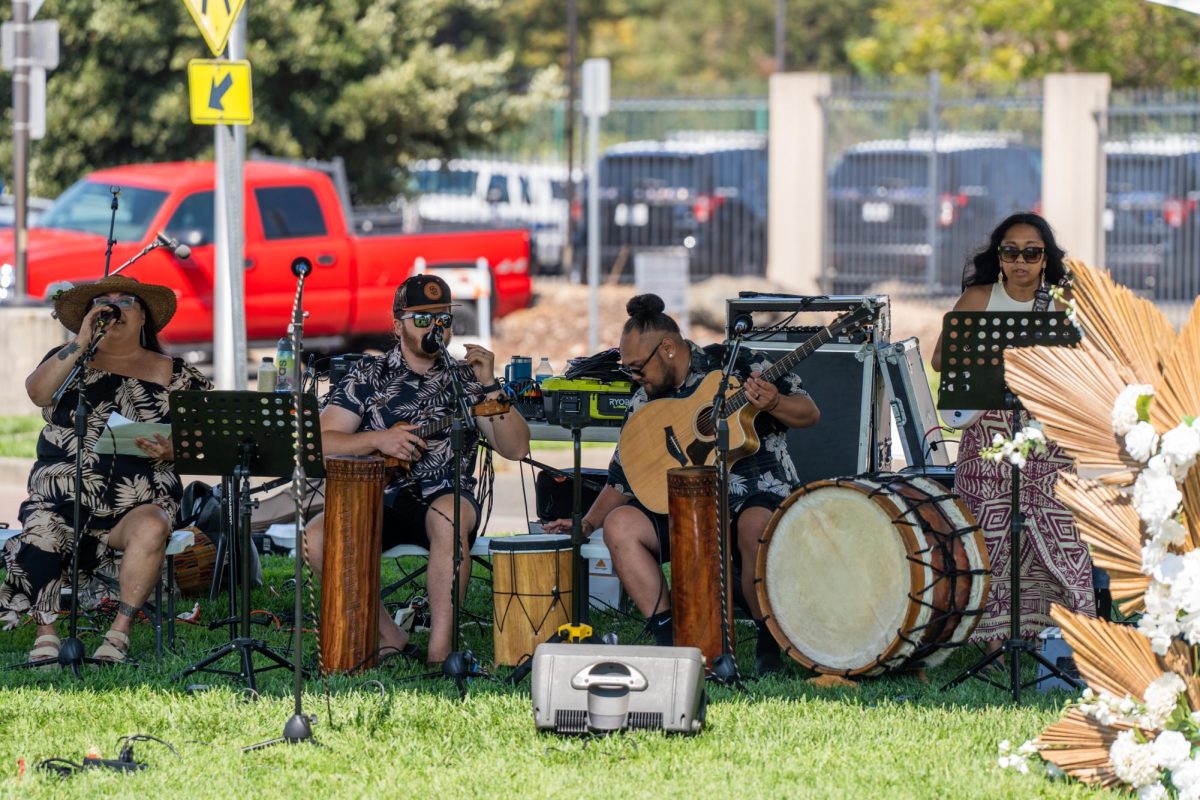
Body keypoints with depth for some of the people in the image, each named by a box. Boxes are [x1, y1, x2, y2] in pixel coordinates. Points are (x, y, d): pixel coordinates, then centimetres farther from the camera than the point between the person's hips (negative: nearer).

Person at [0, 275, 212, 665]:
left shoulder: (173, 374, 13)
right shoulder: (69, 360, 15)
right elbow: (38, 391, -7)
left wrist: (172, 451, -17)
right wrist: (81, 342, -12)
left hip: (140, 501, 0)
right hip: (62, 497, 0)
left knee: (150, 529, -34)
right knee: (40, 536, -31)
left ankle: (120, 631, -24)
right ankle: (46, 633, -14)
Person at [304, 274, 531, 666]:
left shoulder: (464, 379, 9)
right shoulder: (368, 375, 9)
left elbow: (516, 449, 1)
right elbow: (322, 443, 0)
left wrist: (489, 387, -10)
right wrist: (378, 440, -17)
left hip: (444, 497, -1)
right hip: (377, 499, 1)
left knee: (448, 516, -38)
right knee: (317, 538, -28)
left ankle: (440, 650, -36)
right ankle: (389, 637, -13)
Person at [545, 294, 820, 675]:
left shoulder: (733, 365, -4)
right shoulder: (645, 404, 11)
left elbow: (809, 414, -4)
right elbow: (623, 479, 19)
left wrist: (773, 403, -24)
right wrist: (587, 523, 10)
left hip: (759, 493, -5)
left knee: (756, 526, -40)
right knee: (620, 525, -17)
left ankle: (770, 646, -20)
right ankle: (668, 639, -19)